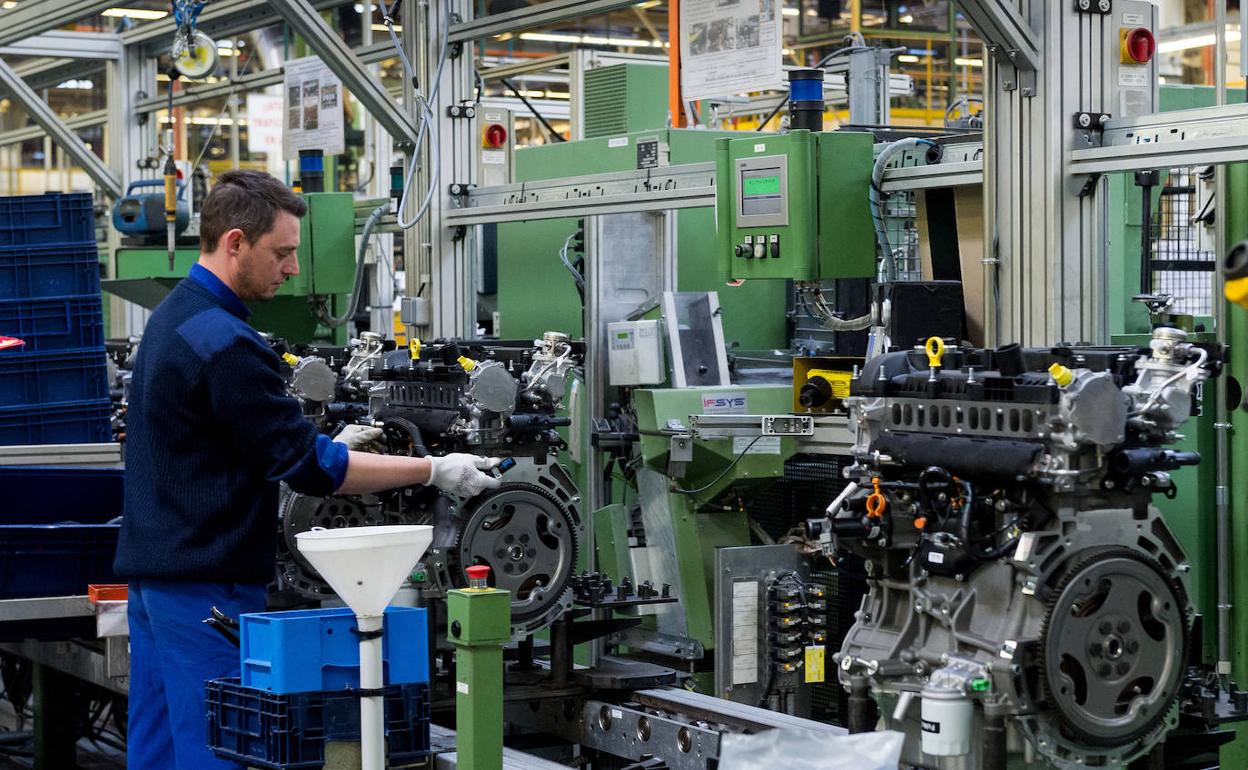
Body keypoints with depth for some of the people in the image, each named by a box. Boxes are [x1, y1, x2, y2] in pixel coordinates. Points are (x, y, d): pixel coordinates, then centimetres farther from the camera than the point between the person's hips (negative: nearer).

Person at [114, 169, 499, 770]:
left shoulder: (172, 317, 13)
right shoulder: (221, 341, -19)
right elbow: (305, 466, -18)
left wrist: (326, 449, 15)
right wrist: (432, 471, -12)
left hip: (151, 570, 10)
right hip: (205, 584, -10)